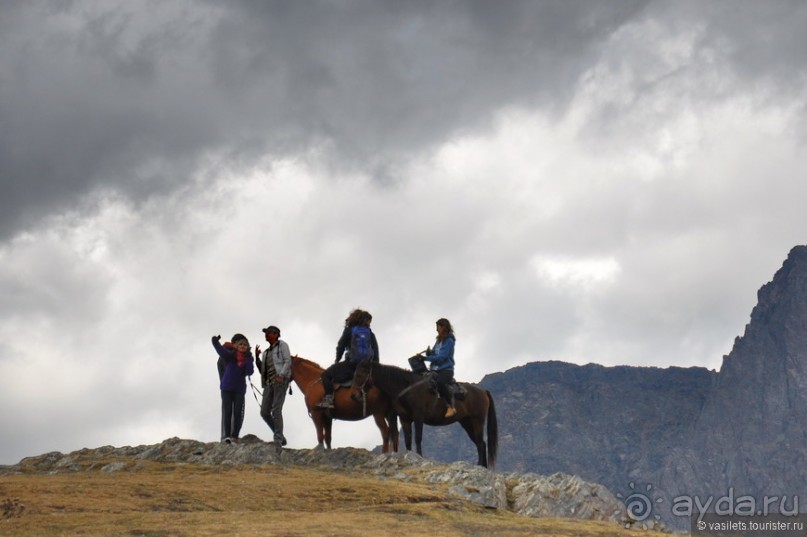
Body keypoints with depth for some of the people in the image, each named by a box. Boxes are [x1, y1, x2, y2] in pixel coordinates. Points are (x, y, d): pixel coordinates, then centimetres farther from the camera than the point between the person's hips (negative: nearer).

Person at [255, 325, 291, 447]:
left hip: (280, 381, -7)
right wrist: (257, 358, 9)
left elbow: (288, 361, -5)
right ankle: (280, 437, 10)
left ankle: (278, 439, -16)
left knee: (276, 410, -16)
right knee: (264, 412, 0)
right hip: (268, 383, 7)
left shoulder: (282, 345, 7)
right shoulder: (266, 352, 26)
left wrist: (281, 375, -18)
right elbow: (262, 370, 22)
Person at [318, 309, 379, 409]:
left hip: (351, 363, -4)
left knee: (326, 375, 0)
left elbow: (340, 346, 6)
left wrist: (337, 360, 19)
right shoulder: (370, 333, 14)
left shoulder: (349, 330, 6)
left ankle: (328, 398, -20)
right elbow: (376, 350, 8)